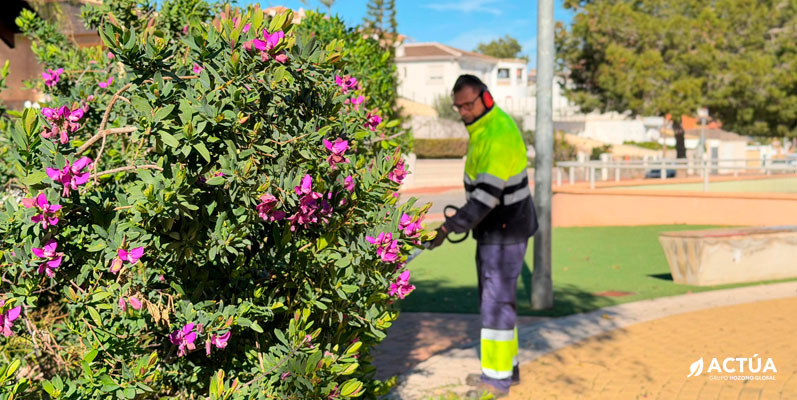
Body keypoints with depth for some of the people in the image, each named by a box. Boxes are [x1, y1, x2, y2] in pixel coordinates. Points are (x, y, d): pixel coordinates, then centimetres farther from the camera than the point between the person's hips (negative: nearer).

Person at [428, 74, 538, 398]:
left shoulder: (499, 136, -24)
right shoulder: (484, 128, 9)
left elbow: (487, 195, -29)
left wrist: (450, 226, -32)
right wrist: (466, 216, 21)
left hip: (505, 232, -10)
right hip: (494, 228, 10)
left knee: (496, 301, -5)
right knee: (493, 298, 15)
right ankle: (507, 366, 26)